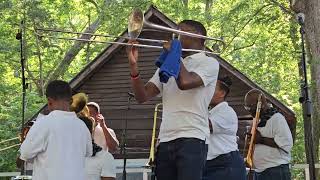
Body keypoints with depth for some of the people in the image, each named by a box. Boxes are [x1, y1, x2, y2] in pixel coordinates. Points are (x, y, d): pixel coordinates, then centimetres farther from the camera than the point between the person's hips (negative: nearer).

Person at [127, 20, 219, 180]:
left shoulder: (209, 63, 3)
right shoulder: (168, 64, 22)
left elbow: (184, 82, -17)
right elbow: (142, 96, 13)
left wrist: (173, 51, -2)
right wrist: (133, 66, -1)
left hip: (191, 140, -6)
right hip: (165, 141, 6)